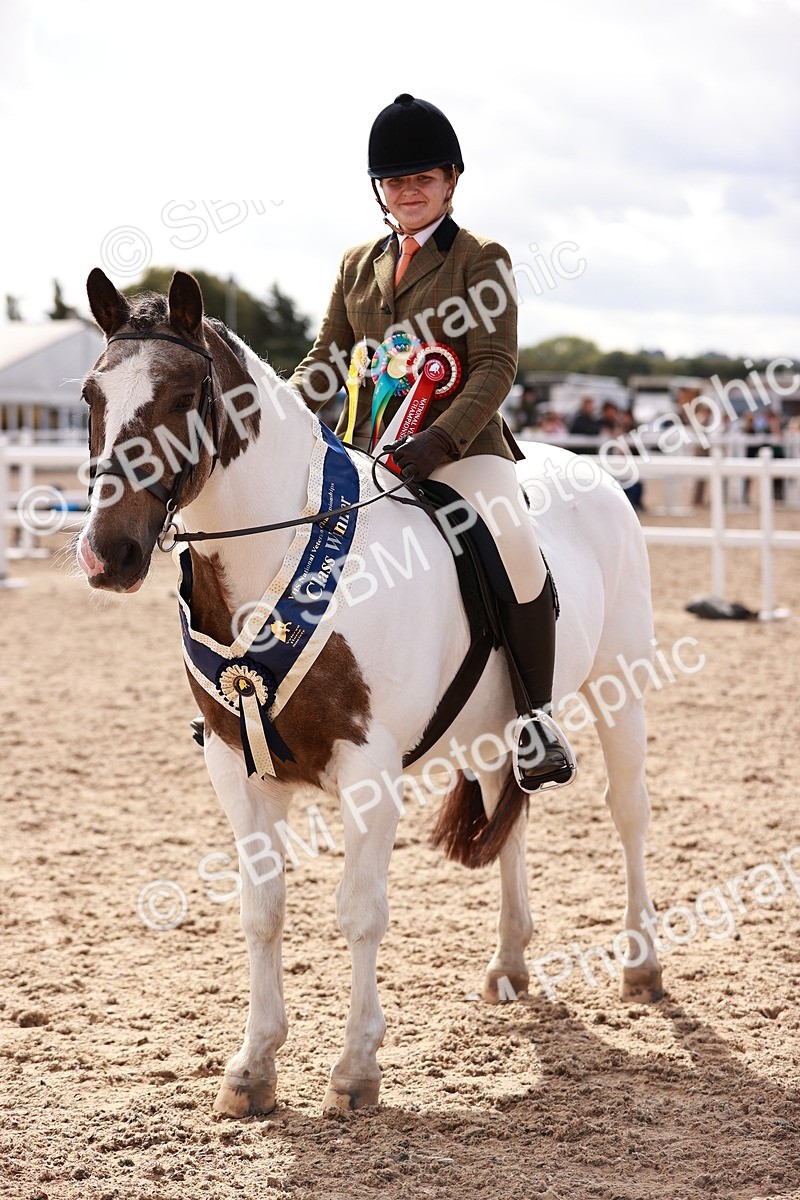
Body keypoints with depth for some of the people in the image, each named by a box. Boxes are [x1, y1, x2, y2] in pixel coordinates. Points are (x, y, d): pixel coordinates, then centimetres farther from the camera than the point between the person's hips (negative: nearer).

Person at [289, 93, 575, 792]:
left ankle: (538, 716, -19)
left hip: (462, 444, -6)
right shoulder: (358, 264, 17)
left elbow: (495, 369, -8)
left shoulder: (482, 260, 1)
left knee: (514, 541, -33)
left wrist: (439, 440, -23)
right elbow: (328, 360, 18)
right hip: (368, 444, 6)